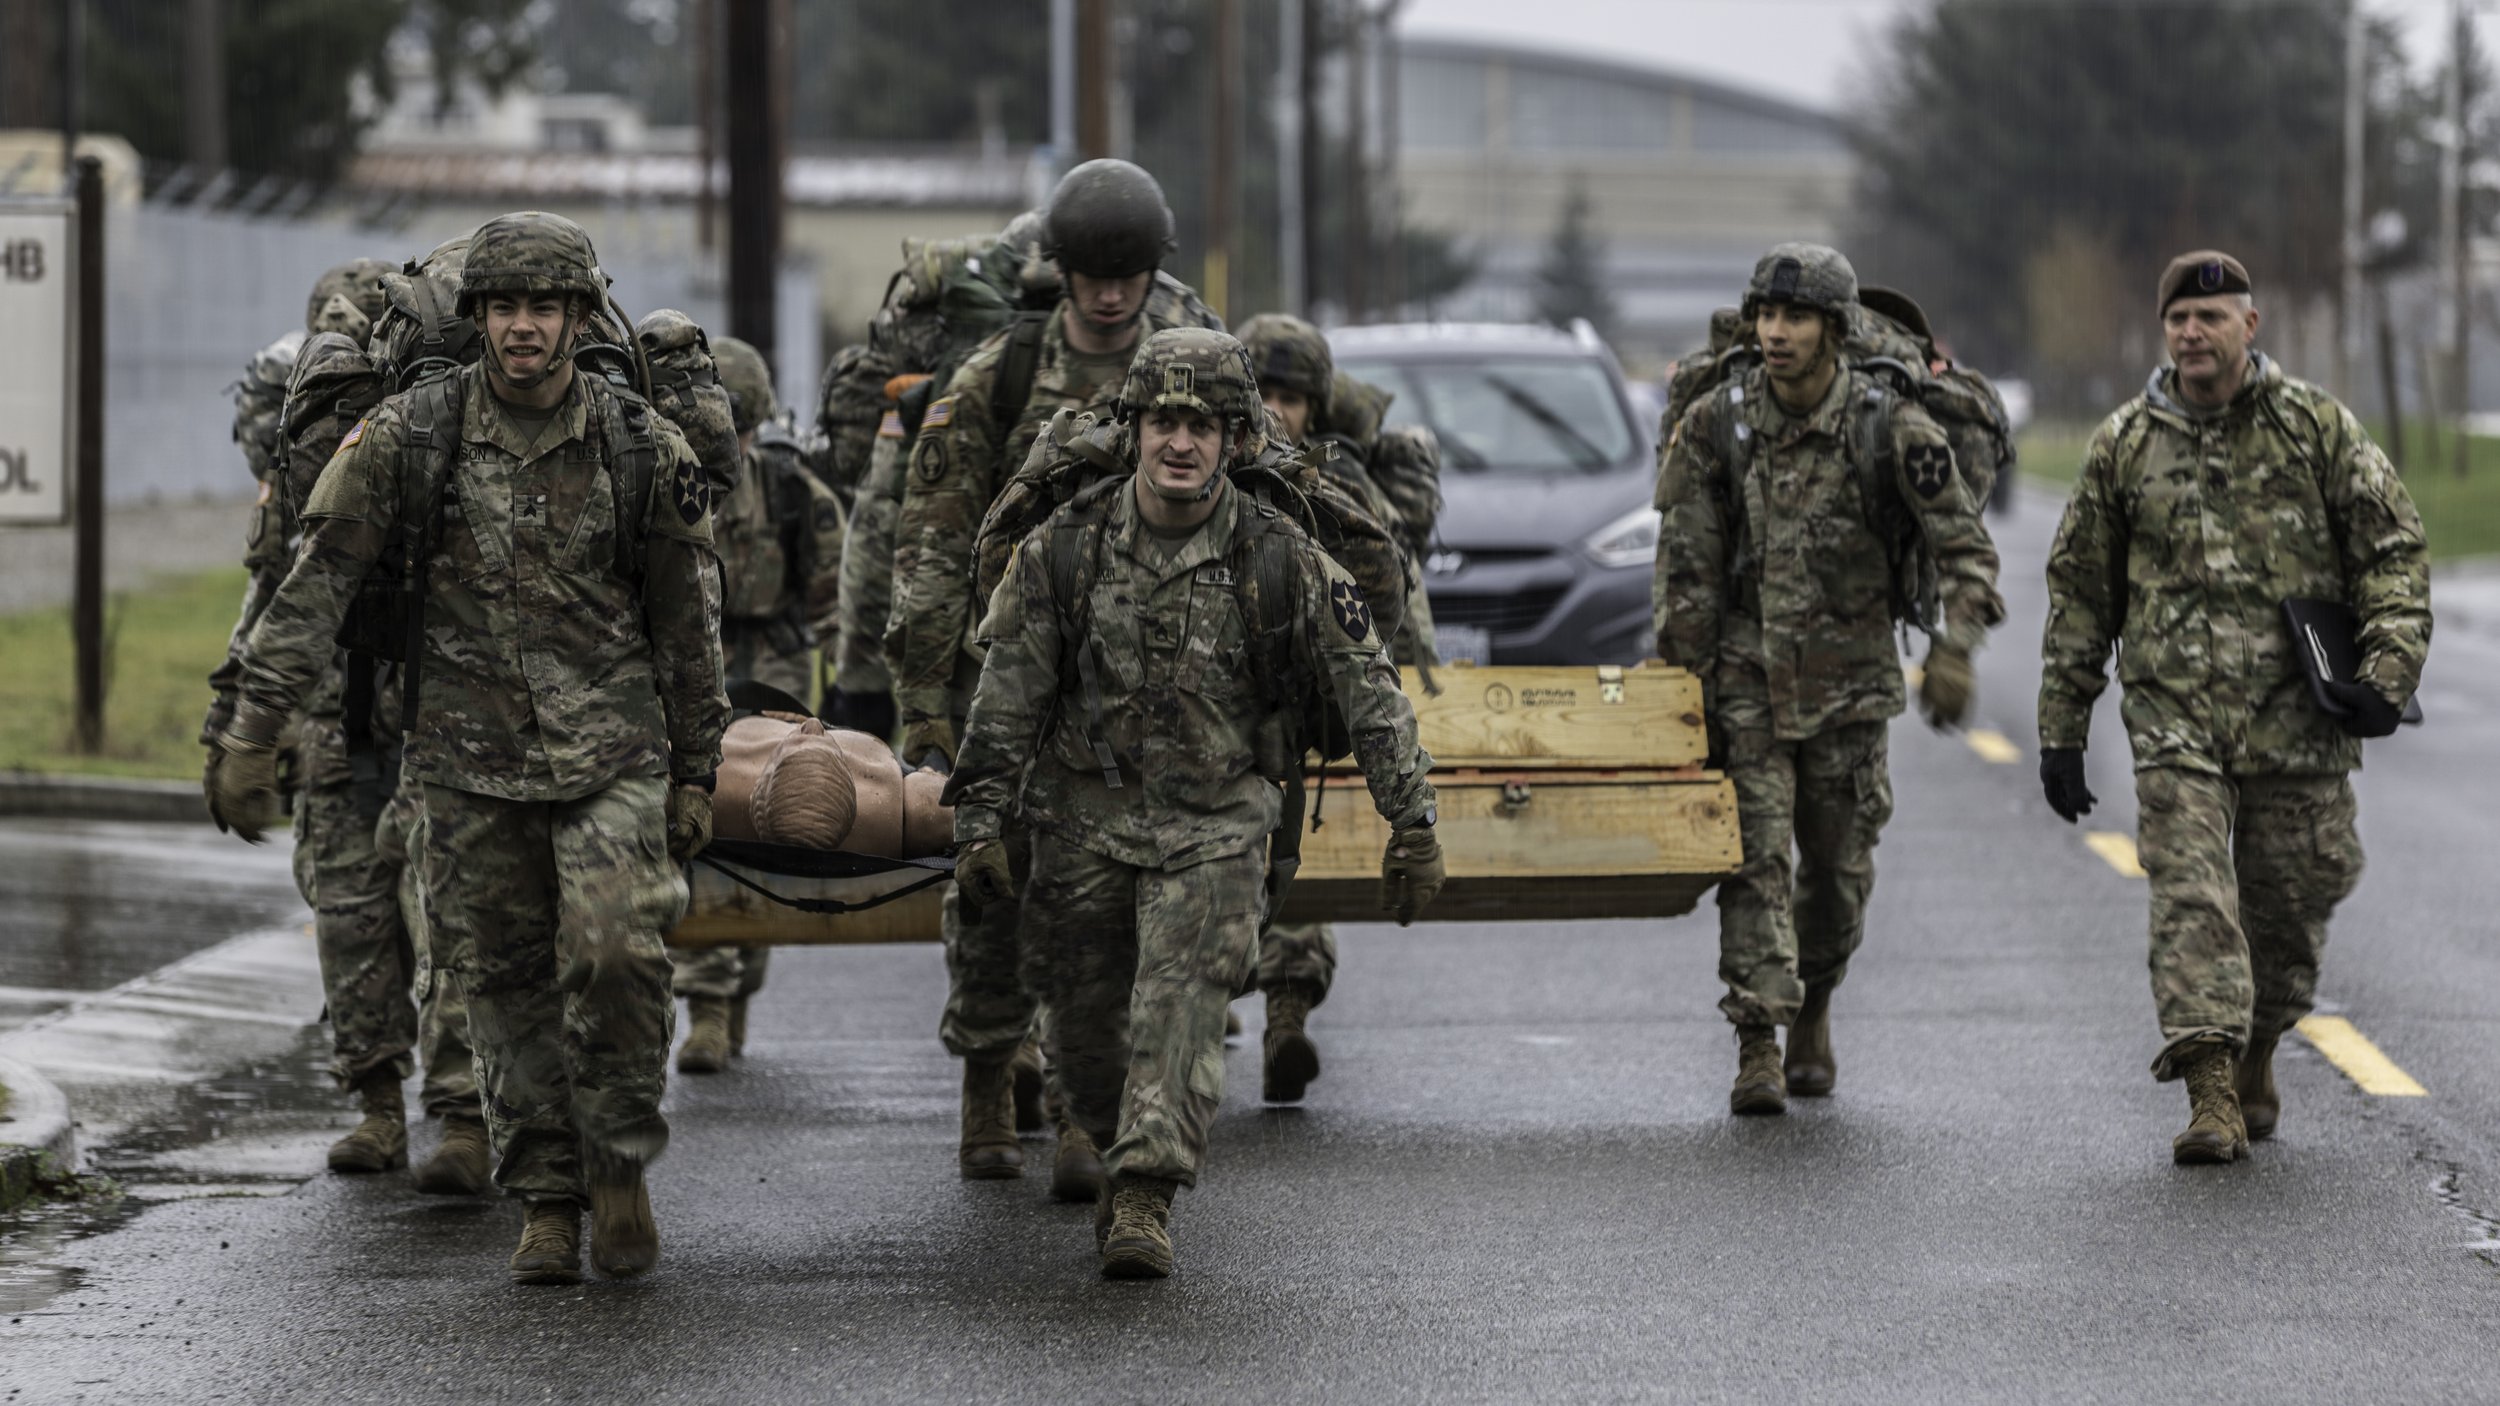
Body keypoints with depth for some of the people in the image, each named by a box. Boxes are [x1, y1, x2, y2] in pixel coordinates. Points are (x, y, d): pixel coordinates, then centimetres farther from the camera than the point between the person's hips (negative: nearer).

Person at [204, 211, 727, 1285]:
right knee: (507, 989, 6)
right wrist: (252, 729, -9)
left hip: (610, 754, -1)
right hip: (470, 763, 1)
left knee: (614, 954, -17)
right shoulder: (405, 440, -3)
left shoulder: (642, 448, -2)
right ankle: (547, 1205, 17)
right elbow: (316, 584, -4)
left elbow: (687, 622, 6)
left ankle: (619, 1166, 2)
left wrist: (695, 773, 8)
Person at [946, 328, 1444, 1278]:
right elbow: (1008, 696, 1)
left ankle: (1146, 1199, -21)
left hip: (1216, 819, -2)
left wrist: (1412, 824, -5)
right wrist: (983, 824, -1)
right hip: (1084, 816, 2)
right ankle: (1116, 1152, 36)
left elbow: (1370, 693, -3)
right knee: (1084, 1021, 9)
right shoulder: (1066, 548, -4)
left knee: (1182, 998, -19)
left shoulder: (1282, 562, -8)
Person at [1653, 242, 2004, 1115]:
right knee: (1756, 855, -10)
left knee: (1839, 864, 10)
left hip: (1850, 676, 0)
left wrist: (1955, 650, -16)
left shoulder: (1891, 428, -10)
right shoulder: (1716, 426, -5)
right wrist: (1683, 678, -2)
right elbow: (1686, 567, 0)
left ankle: (1812, 1013, 34)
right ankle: (1757, 1045, -13)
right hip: (1748, 674, 0)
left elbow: (1965, 546, -4)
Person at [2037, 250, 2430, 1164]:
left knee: (2291, 900, 8)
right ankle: (2210, 1095, -19)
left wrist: (2388, 671, -11)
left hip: (2297, 714, 0)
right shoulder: (2125, 445, 6)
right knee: (2192, 897, -13)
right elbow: (2079, 590, 12)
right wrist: (2061, 729, 9)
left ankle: (2256, 1056, 33)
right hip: (2175, 718, 0)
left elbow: (2394, 549, 3)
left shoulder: (2316, 427, 2)